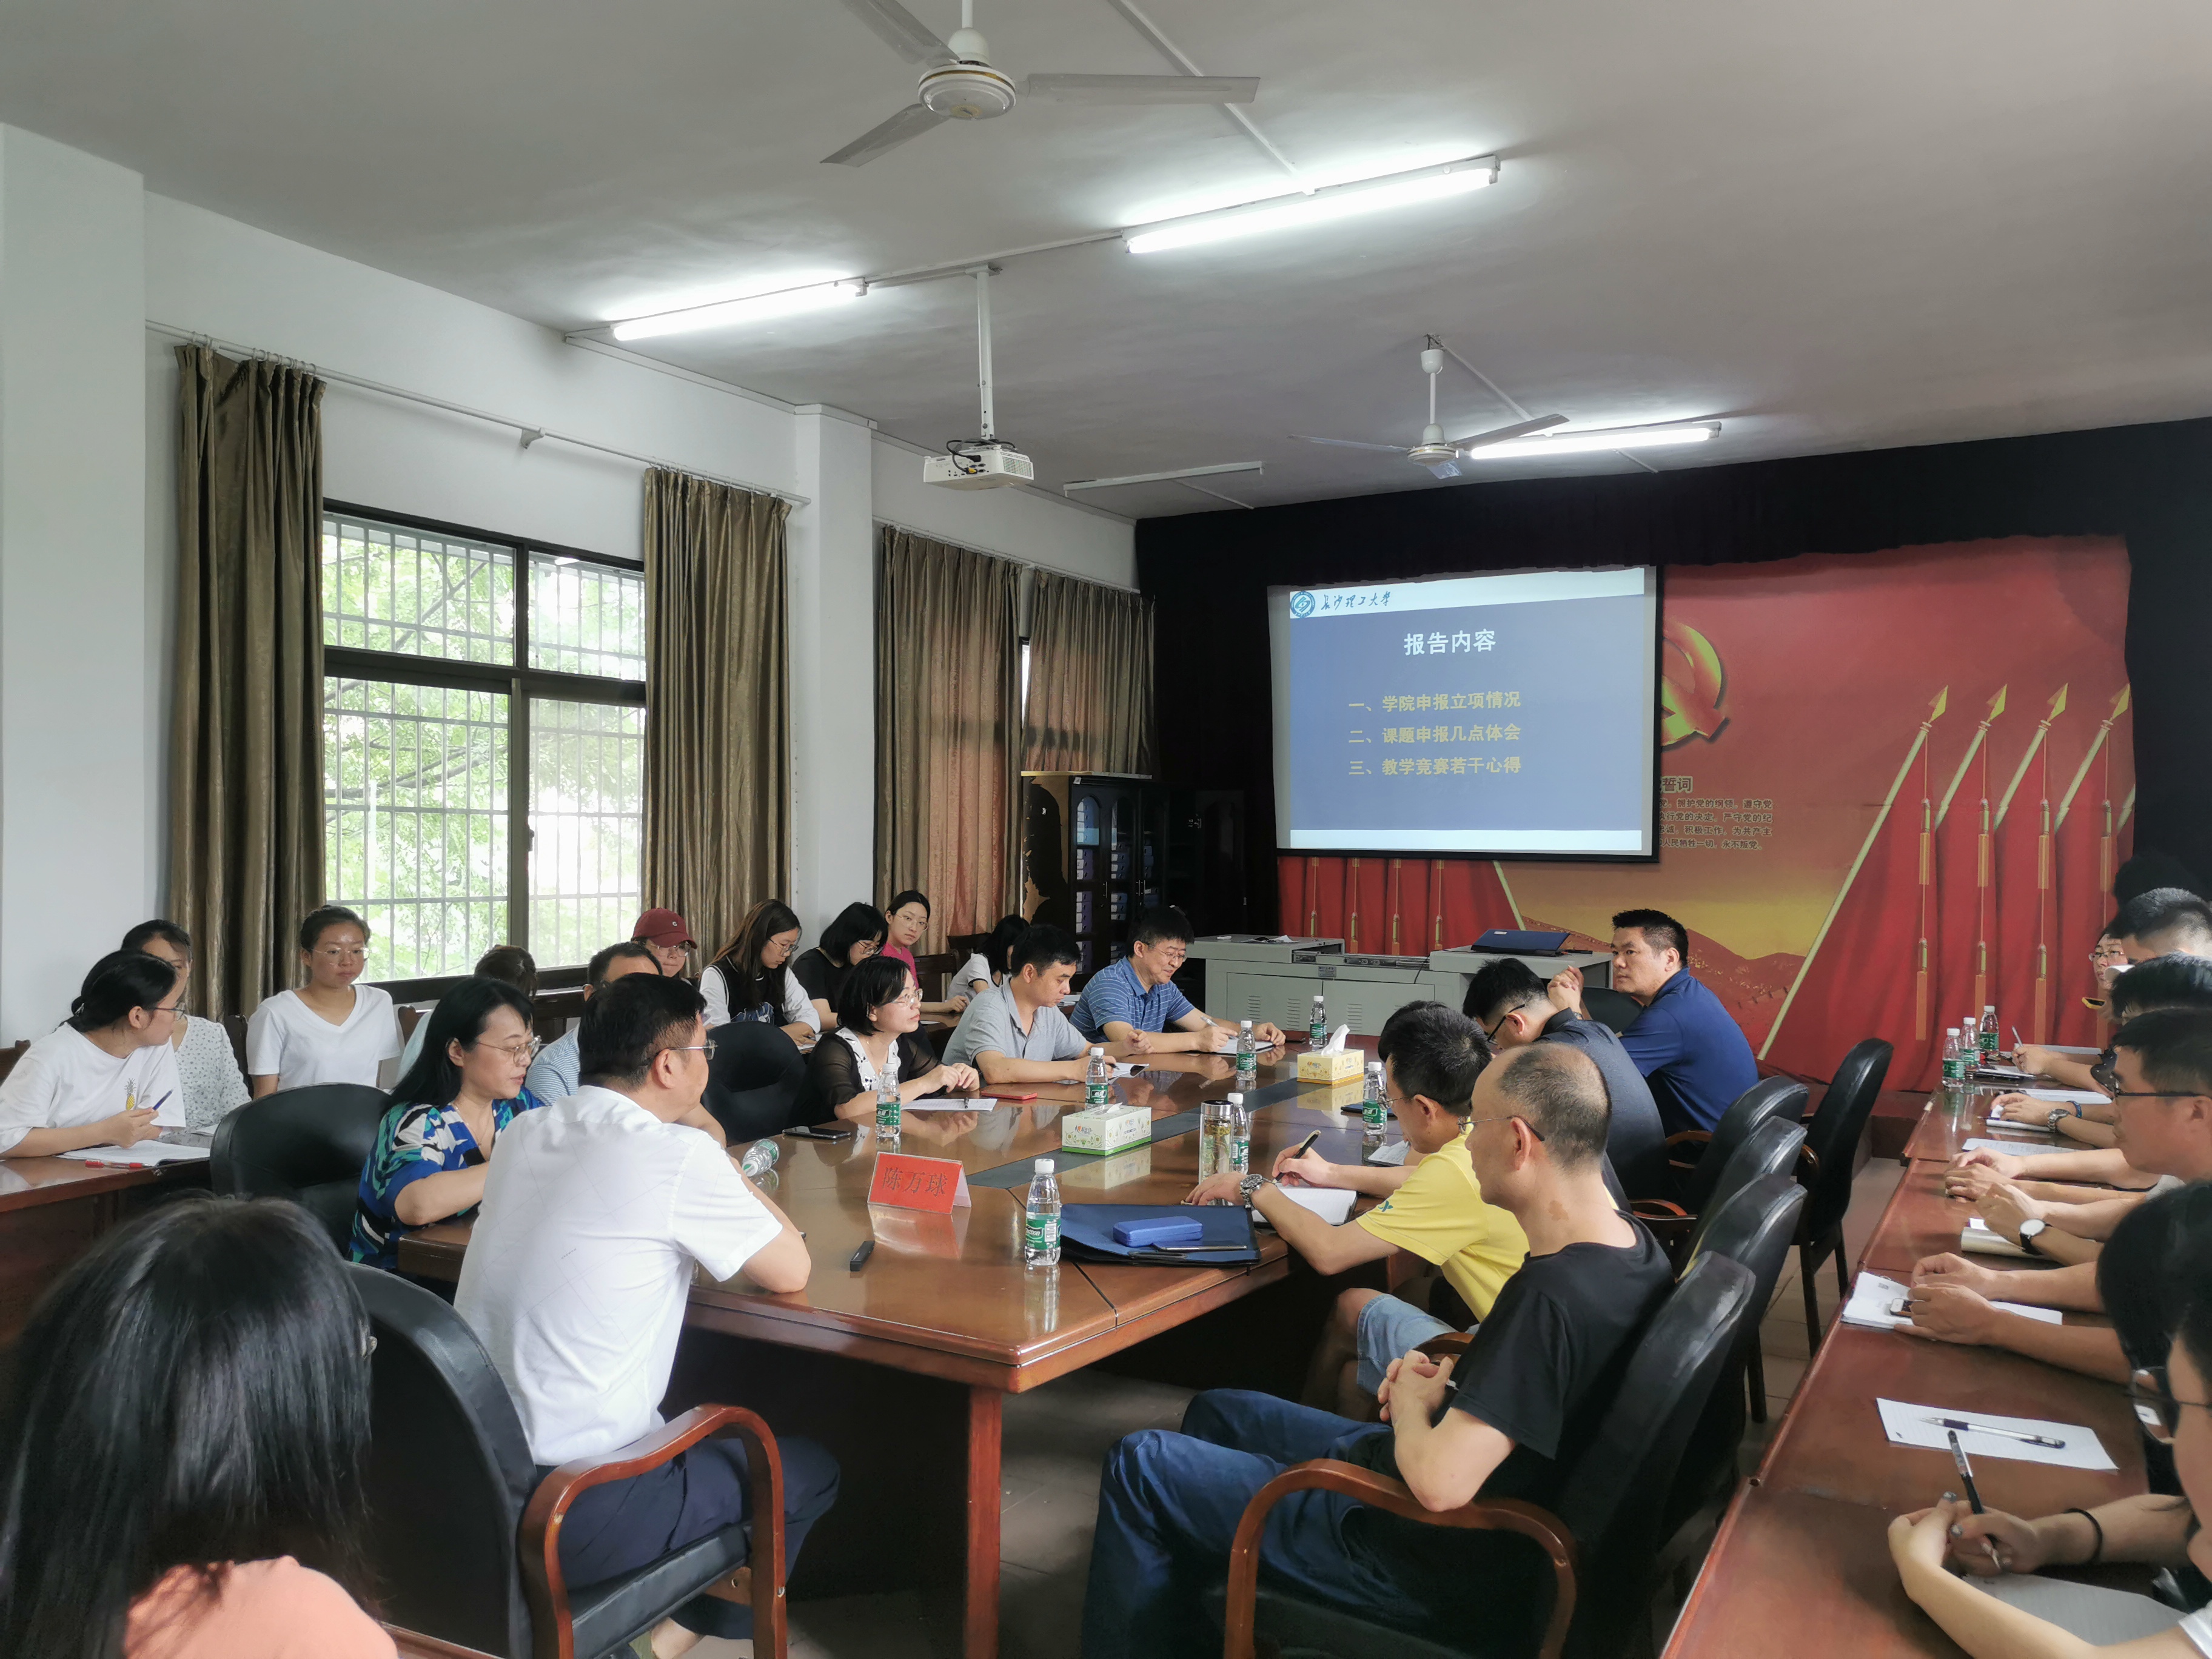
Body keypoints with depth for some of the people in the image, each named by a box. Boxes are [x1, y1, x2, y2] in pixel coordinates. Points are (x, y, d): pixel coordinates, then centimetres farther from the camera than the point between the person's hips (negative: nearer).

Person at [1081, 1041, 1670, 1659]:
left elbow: (1439, 1482, -34)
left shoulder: (1551, 1296, -33)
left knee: (1138, 1467, -2)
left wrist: (1413, 1404, -13)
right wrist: (1447, 1387, -1)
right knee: (1215, 1412, 23)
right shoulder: (1632, 1245, -3)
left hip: (1430, 1567, -10)